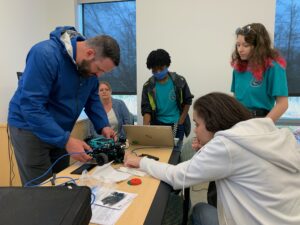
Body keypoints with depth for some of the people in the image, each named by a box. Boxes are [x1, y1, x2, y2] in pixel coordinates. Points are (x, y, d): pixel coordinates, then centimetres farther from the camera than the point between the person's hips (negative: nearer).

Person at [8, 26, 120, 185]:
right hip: (29, 128, -6)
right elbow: (31, 106, -29)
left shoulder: (90, 65, -5)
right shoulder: (45, 54, -25)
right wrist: (66, 141, -34)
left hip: (59, 131, 6)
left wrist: (103, 126, -8)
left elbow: (92, 98, 7)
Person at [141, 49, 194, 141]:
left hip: (177, 124, 0)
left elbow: (188, 101, 3)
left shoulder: (179, 81, -7)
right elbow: (146, 109, -10)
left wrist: (181, 121, -2)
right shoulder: (148, 86, -7)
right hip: (158, 124, 0)